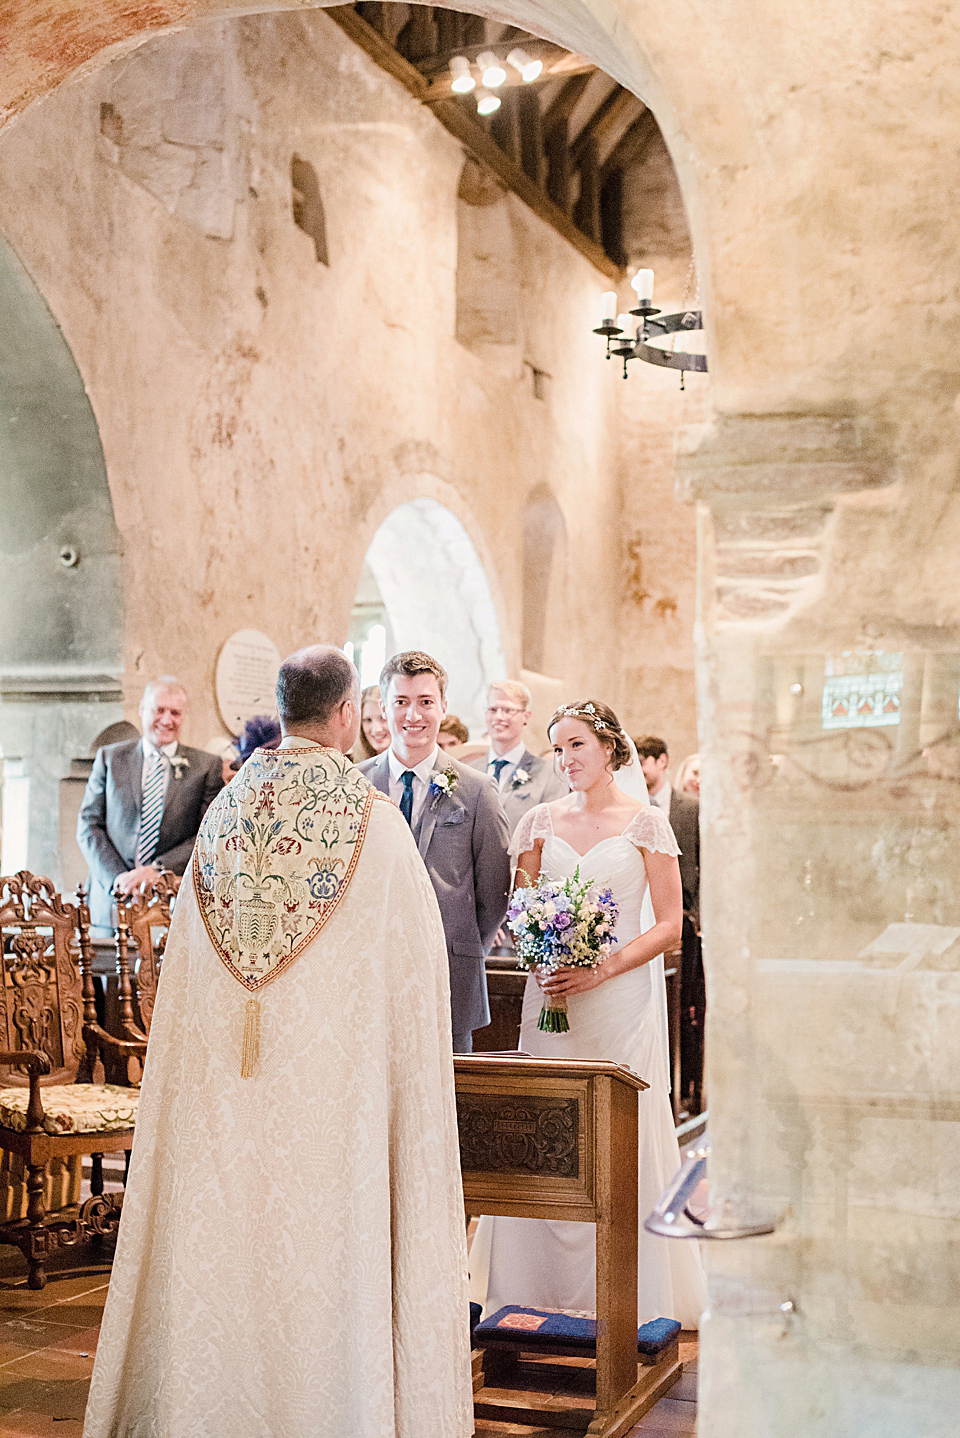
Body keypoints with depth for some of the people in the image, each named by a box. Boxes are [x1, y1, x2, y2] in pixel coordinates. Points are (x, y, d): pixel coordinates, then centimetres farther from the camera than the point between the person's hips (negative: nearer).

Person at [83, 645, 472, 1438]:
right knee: (325, 1227, 4)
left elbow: (191, 959, 9)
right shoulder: (376, 823, -11)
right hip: (335, 1073, -4)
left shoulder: (223, 814, 3)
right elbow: (414, 969, -8)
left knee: (227, 1231, 12)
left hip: (224, 1074, 5)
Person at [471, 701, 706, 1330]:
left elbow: (669, 924, -3)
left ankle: (629, 1296, 9)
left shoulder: (645, 823, -1)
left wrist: (601, 969, -15)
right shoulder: (542, 821, 9)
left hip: (622, 1001, -3)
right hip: (551, 998, 3)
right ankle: (544, 1288, 12)